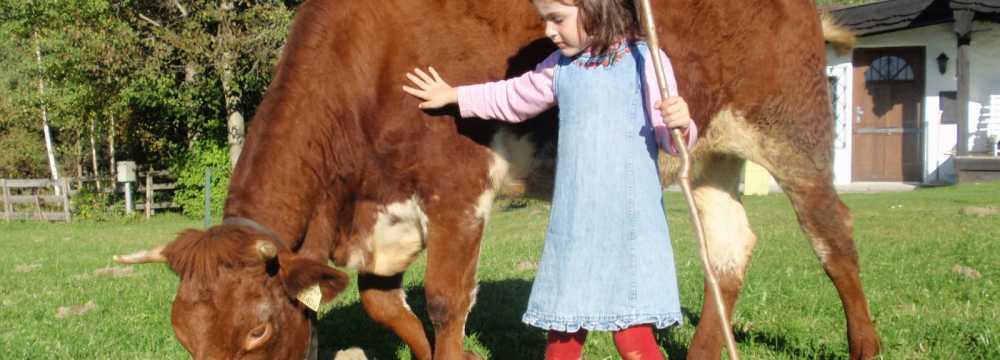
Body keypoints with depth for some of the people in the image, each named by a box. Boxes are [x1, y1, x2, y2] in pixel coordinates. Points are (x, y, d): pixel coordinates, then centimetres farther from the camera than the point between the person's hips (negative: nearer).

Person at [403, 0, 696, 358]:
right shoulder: (560, 66, 9)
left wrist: (680, 124, -28)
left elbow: (670, 138, -6)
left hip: (630, 222, -5)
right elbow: (514, 97, 27)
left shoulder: (645, 60, -6)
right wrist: (454, 95, 36)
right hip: (574, 223, 5)